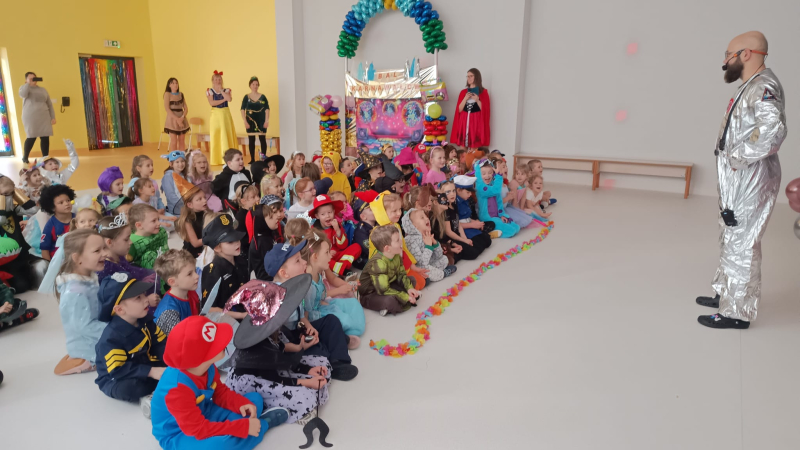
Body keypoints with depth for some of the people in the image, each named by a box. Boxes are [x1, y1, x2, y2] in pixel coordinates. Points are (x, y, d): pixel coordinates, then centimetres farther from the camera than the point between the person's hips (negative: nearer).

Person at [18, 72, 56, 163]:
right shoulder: (24, 87, 8)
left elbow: (49, 104, 15)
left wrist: (53, 117, 6)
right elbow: (23, 95, -16)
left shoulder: (43, 90, 16)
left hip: (44, 117, 3)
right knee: (31, 137, -3)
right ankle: (25, 157, 17)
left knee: (45, 138, -4)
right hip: (30, 118, -3)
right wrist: (28, 83, -9)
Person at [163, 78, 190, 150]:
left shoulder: (181, 94, 9)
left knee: (182, 141, 5)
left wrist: (182, 117, -12)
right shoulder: (167, 94, -3)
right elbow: (167, 108, -11)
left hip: (182, 119, 4)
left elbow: (186, 108, 5)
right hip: (172, 119, -4)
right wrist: (177, 119, -18)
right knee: (174, 141, -6)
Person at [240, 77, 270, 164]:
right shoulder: (246, 97, 3)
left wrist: (266, 121, -7)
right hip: (251, 121, 1)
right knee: (251, 140, 4)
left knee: (263, 139, 0)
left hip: (261, 121, 0)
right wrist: (245, 122, -7)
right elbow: (242, 110, 0)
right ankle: (252, 159, 10)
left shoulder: (262, 97, 2)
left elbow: (267, 109, 1)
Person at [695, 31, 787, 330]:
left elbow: (773, 130, -31)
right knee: (730, 240, 20)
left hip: (751, 181, -10)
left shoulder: (763, 86, -16)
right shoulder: (752, 86, 15)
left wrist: (738, 158, -23)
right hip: (738, 180, 10)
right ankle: (726, 295, 34)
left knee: (741, 245, -4)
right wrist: (734, 159, 8)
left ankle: (738, 313, 5)